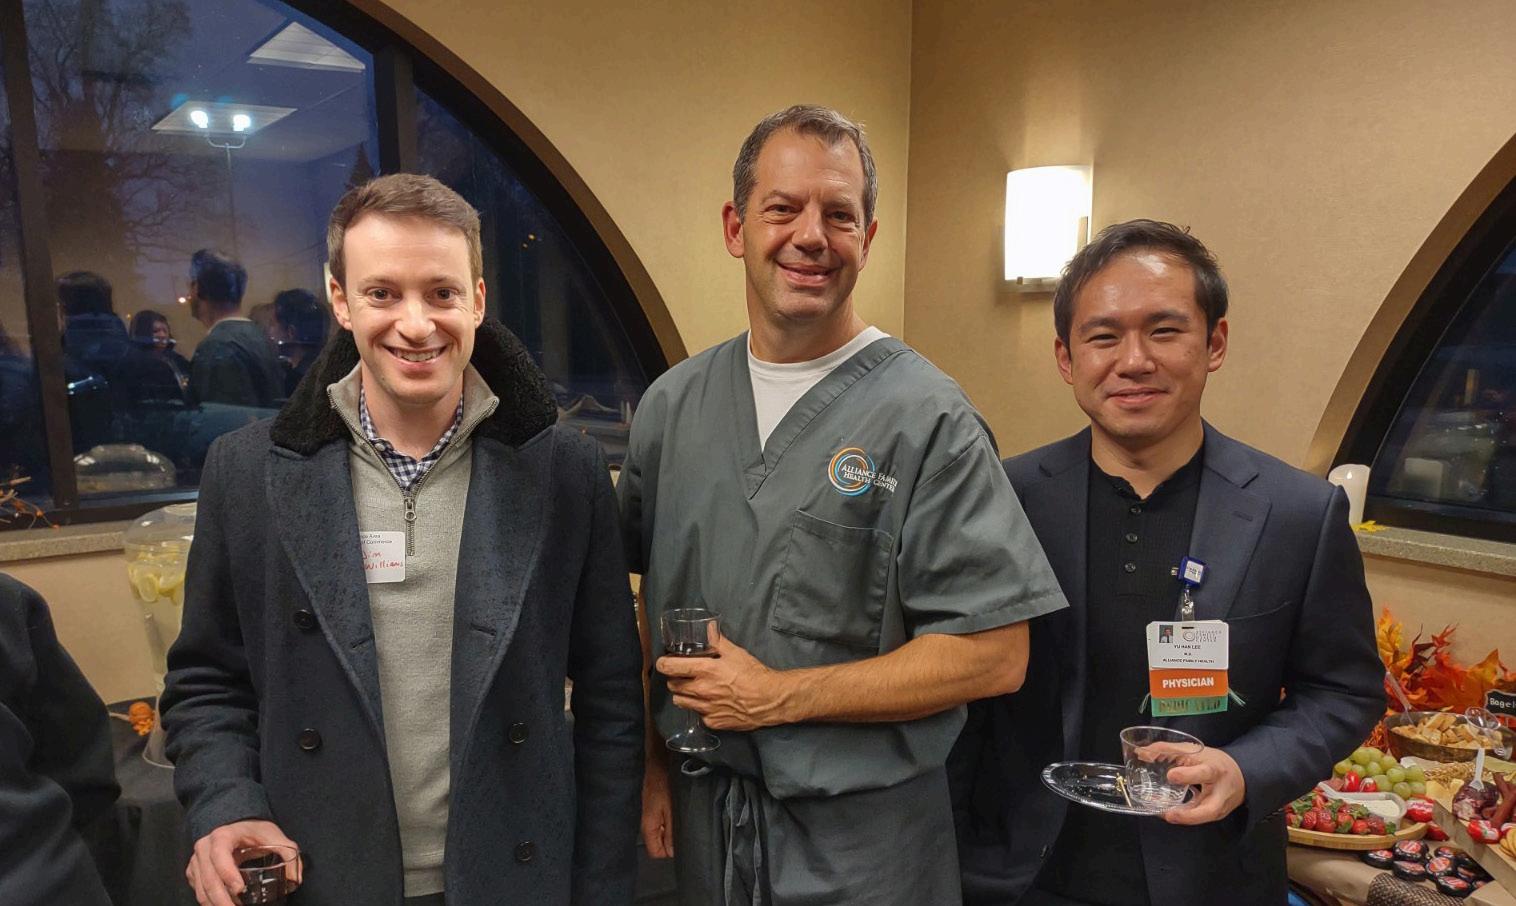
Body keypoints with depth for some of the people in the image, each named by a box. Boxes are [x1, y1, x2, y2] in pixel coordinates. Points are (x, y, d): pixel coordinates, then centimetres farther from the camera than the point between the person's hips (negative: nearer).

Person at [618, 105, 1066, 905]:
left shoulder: (928, 419, -14)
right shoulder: (671, 405, 1)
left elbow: (994, 654, -17)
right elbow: (644, 595, 9)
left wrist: (777, 696, -16)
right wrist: (651, 761, 2)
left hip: (861, 840, -4)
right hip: (701, 817, 4)